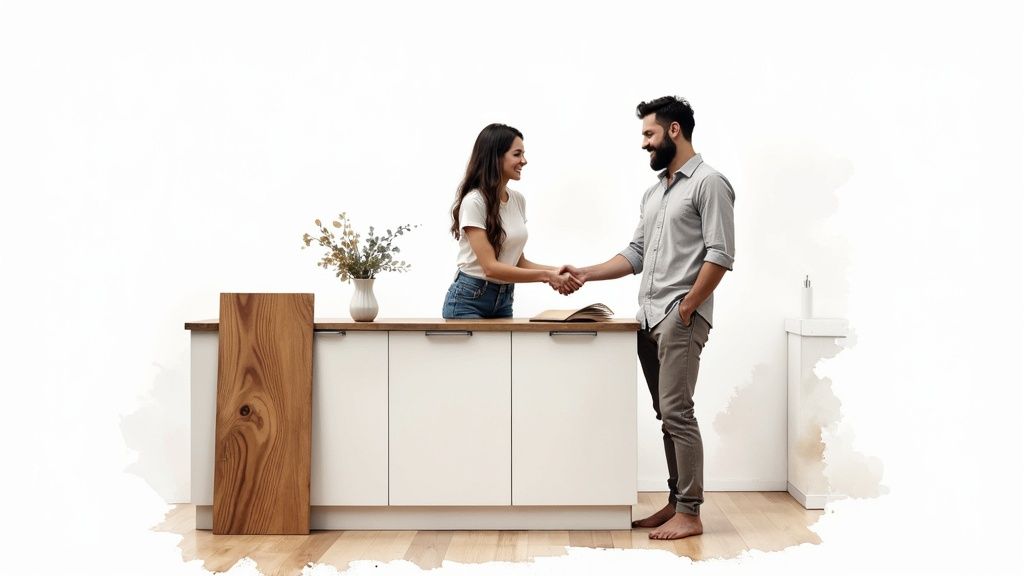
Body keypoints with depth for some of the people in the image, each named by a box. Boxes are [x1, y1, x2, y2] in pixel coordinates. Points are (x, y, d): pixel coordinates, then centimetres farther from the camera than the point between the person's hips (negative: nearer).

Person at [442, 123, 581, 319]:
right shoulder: (474, 201, -16)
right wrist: (546, 275, -21)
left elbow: (518, 262, 11)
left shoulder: (518, 200, 6)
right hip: (468, 301, -7)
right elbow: (490, 267, -21)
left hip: (503, 301, 7)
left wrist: (555, 271, -6)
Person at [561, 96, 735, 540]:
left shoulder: (708, 183, -5)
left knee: (677, 413, -9)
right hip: (649, 318, 8)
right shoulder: (654, 192, 21)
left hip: (680, 318, -8)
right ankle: (676, 502, 17)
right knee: (667, 414, 10)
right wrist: (587, 274, 10)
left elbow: (720, 255, -12)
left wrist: (686, 309, -15)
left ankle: (689, 514, -4)